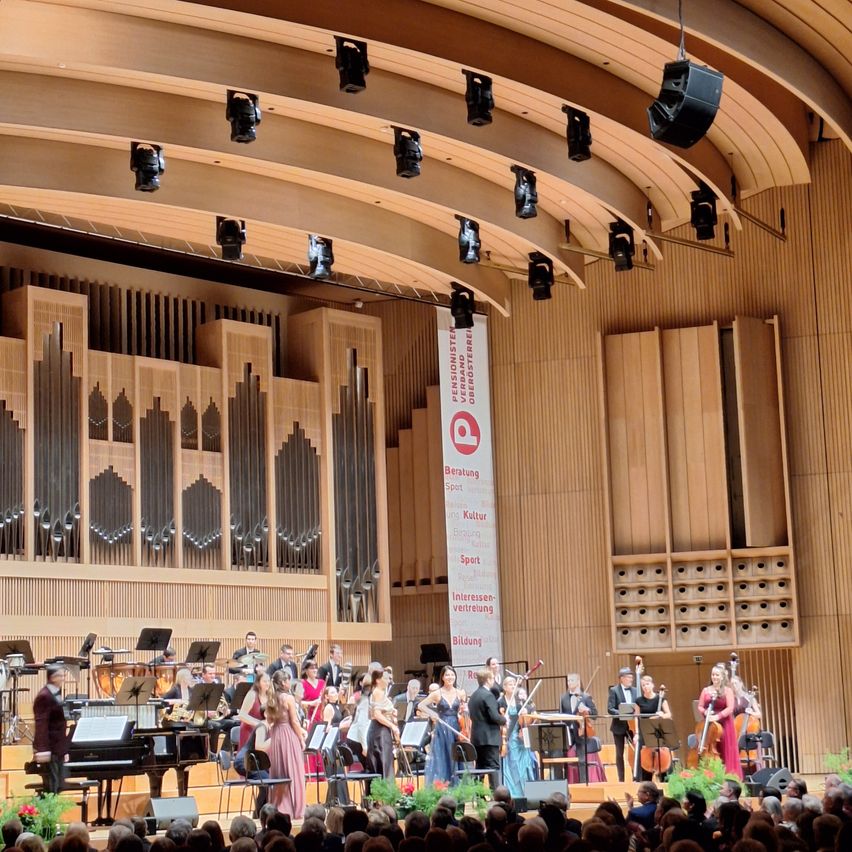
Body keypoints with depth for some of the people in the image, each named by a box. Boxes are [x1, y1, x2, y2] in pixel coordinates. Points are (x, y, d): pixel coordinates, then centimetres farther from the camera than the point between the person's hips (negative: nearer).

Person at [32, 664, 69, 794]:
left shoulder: (57, 694, 15)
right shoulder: (44, 696, -13)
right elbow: (41, 724, -19)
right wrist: (43, 749, -25)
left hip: (58, 747, 9)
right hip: (49, 747, -9)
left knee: (59, 785, 8)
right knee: (51, 786, -8)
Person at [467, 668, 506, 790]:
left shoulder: (474, 695, 14)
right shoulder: (488, 695, -14)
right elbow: (494, 716, -21)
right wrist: (504, 721, -1)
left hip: (476, 737, 9)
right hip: (489, 737, -9)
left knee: (480, 766, 12)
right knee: (493, 766, -7)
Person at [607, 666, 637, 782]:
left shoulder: (635, 691, 7)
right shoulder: (614, 690, -4)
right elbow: (610, 709, -11)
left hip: (632, 725, 3)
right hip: (619, 726, -3)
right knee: (619, 753, 5)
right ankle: (621, 779, 12)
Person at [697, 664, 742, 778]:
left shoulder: (727, 690, -1)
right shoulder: (706, 690, 9)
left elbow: (730, 708, -11)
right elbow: (700, 707, 10)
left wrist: (717, 716, -22)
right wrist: (705, 712, -12)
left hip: (724, 725, -3)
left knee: (725, 754, -2)